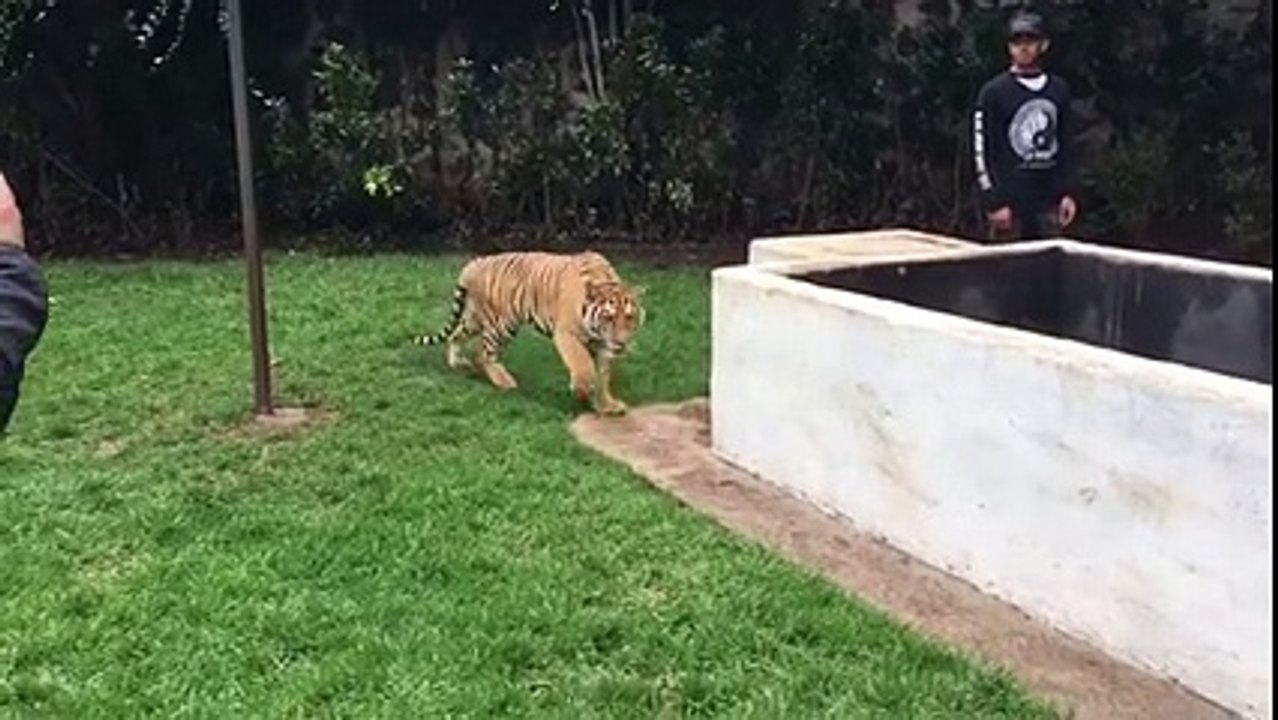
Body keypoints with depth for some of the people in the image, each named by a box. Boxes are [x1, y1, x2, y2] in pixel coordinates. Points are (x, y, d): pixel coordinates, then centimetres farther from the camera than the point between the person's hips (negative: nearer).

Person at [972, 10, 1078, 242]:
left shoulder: (1059, 89, 12)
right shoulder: (994, 92, -2)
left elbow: (1067, 146, 17)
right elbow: (982, 152, -6)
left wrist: (1068, 193, 8)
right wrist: (994, 203, -13)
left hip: (1049, 204, 5)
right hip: (1010, 204, -5)